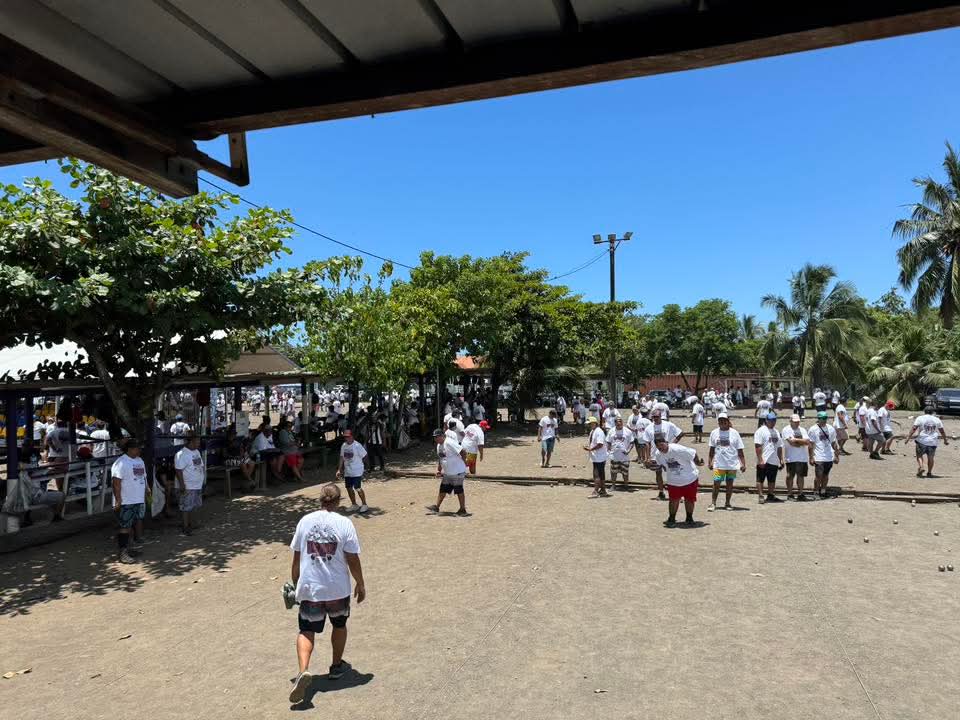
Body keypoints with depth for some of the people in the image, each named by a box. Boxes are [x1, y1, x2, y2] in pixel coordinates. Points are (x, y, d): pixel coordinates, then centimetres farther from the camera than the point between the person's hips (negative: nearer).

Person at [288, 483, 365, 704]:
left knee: (306, 630, 8)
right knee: (339, 625, 22)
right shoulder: (344, 524, -10)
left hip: (309, 587, 1)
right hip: (338, 588, -1)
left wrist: (295, 583, 18)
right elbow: (353, 560, -8)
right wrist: (360, 584, 5)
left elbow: (296, 557, 4)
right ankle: (337, 666, 36)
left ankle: (303, 671, -14)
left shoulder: (305, 521, -2)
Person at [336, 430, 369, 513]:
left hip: (357, 471, -6)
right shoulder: (343, 446, 4)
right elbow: (342, 458, 10)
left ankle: (364, 505, 8)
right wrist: (339, 470, 7)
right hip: (347, 472, 7)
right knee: (349, 488, 11)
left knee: (358, 488, -7)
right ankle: (354, 505, 27)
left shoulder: (357, 446, -15)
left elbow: (364, 456, -7)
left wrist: (361, 465, 2)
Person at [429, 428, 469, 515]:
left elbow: (463, 452, -26)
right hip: (446, 473, 9)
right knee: (442, 490, 15)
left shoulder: (449, 443, -22)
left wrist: (463, 462, -11)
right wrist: (439, 470, 16)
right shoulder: (439, 445, 9)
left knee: (459, 491, 1)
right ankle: (436, 507, 26)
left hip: (457, 472, -9)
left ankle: (463, 510, 12)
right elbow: (440, 459, 23)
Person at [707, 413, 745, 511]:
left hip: (732, 464, 0)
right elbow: (712, 449, 12)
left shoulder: (734, 433, -3)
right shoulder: (714, 433, 3)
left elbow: (740, 450, -1)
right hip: (718, 464, 1)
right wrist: (710, 461, 10)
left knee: (730, 484, 8)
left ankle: (727, 503, 22)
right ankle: (713, 503, 7)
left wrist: (743, 463, -6)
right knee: (716, 483, -3)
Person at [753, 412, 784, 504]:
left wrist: (781, 460, 12)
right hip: (764, 461, -7)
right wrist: (760, 460, -20)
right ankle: (760, 496, 1)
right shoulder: (761, 431, -7)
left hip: (774, 461, 7)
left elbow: (779, 447, 19)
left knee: (772, 480, 12)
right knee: (760, 479, -2)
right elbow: (758, 446, -14)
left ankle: (770, 495, 22)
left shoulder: (776, 432, 16)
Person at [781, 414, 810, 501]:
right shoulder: (786, 430, -4)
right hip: (791, 458, -5)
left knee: (801, 475, 8)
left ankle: (800, 494, 14)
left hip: (802, 458, 5)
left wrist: (796, 440, -10)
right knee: (790, 476, 0)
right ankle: (790, 494, 6)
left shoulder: (802, 430, 13)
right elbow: (791, 442, -16)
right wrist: (802, 442, -6)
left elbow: (807, 441, -1)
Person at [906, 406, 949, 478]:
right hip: (933, 442, 3)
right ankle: (929, 473, 15)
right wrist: (945, 440, 21)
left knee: (919, 456, 6)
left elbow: (914, 428, -10)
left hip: (922, 441, -3)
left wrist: (909, 437, -10)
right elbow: (942, 431, 10)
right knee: (930, 458, 12)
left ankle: (921, 467, -16)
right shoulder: (937, 420, 8)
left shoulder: (920, 418, -1)